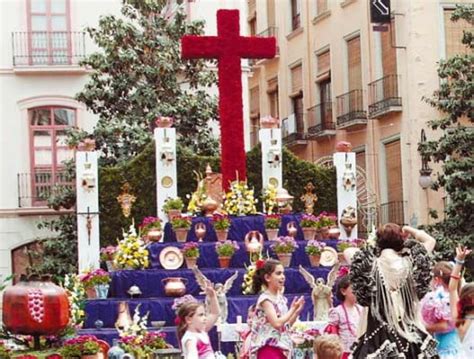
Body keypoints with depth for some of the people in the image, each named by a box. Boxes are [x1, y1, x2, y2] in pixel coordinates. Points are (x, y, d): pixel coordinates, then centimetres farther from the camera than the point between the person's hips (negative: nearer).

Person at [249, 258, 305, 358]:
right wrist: (293, 309, -14)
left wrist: (297, 311, 3)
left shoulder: (280, 298, 13)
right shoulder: (265, 299, -13)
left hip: (280, 348, 9)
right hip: (269, 348, -9)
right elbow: (277, 323, -23)